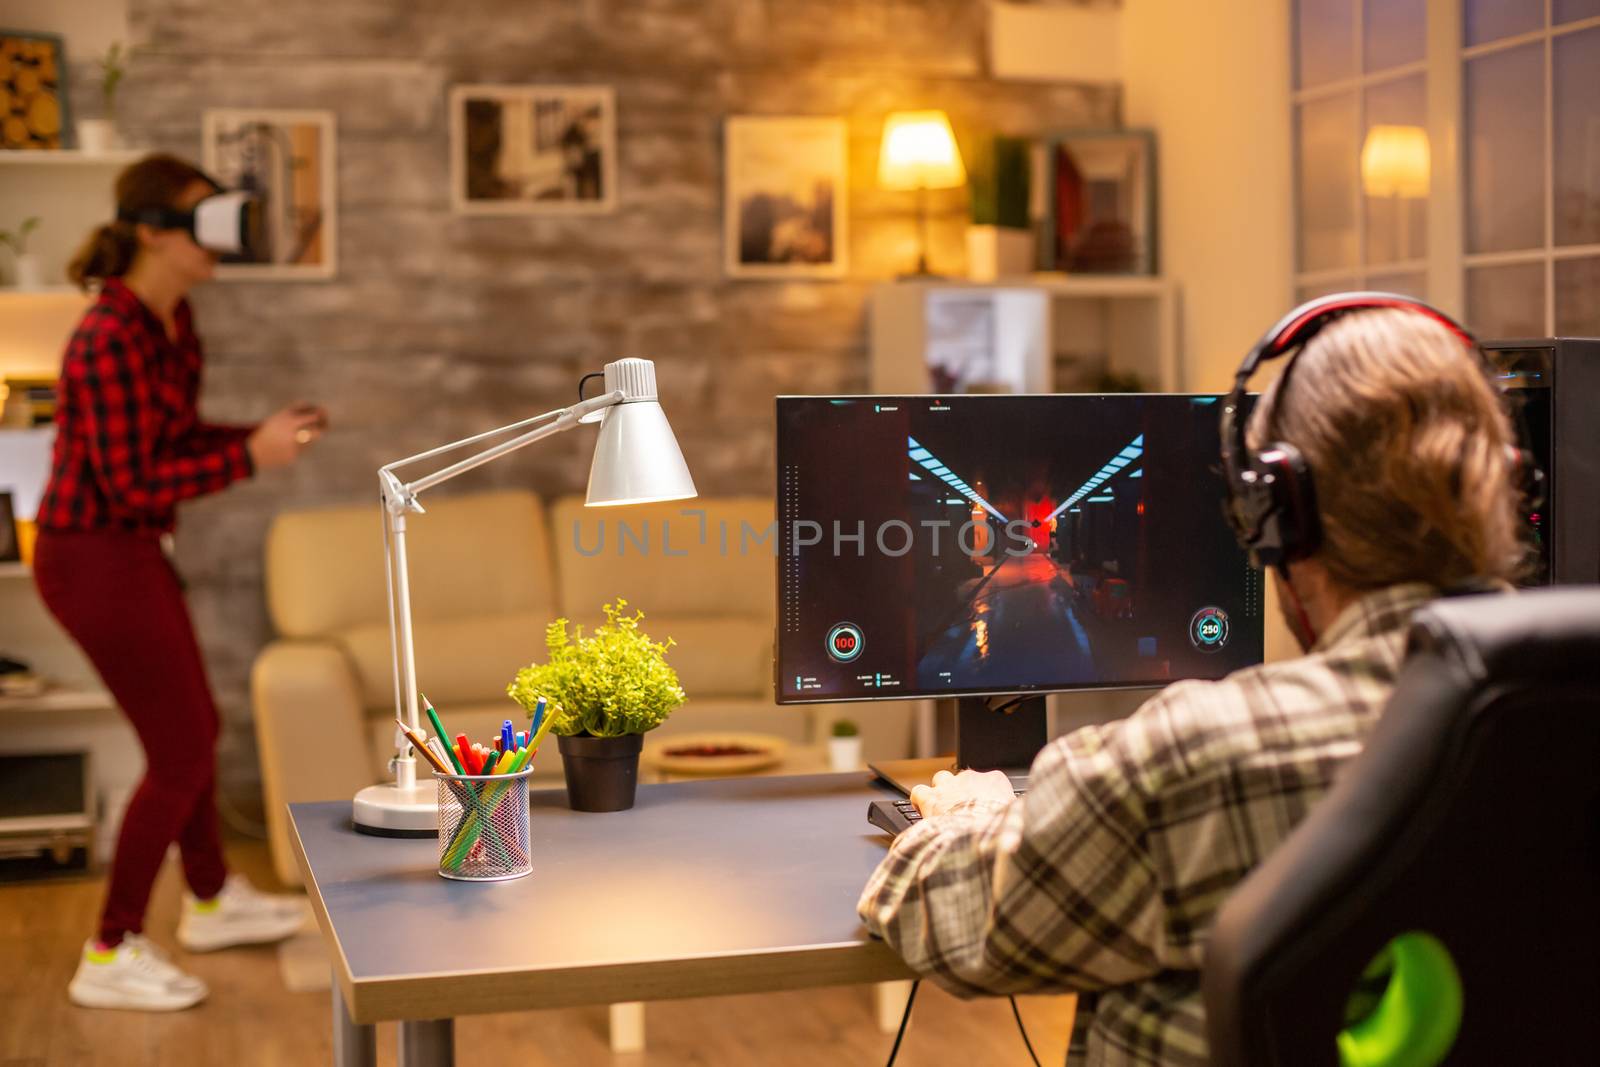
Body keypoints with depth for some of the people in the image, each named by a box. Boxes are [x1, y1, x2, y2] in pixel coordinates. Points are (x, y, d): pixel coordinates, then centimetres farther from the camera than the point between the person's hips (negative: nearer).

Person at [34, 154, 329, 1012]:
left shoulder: (173, 320, 4)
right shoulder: (113, 340, -25)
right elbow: (131, 487, -24)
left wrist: (265, 432, 0)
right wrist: (250, 457, -20)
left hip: (129, 553, 9)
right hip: (95, 562, -9)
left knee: (194, 728, 21)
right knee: (181, 757, -2)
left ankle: (211, 902, 41)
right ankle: (110, 956, 11)